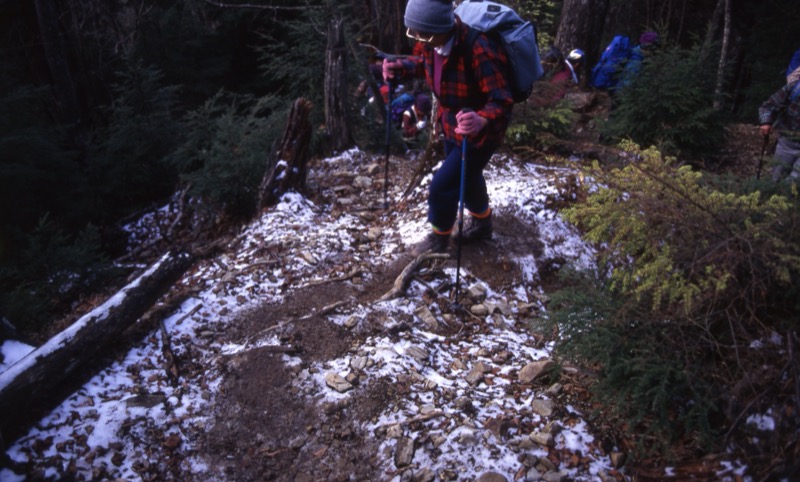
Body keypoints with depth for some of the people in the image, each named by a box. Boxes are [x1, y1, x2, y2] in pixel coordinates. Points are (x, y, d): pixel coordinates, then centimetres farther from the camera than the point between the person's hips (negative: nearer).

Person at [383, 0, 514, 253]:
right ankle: (482, 222, 55)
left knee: (442, 185, -2)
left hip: (479, 133, -8)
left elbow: (502, 101, -35)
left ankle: (439, 239, 27)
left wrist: (482, 120, -55)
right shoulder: (433, 40, -13)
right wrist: (401, 67, -6)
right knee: (467, 177, 27)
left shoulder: (480, 50, -36)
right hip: (451, 125, 8)